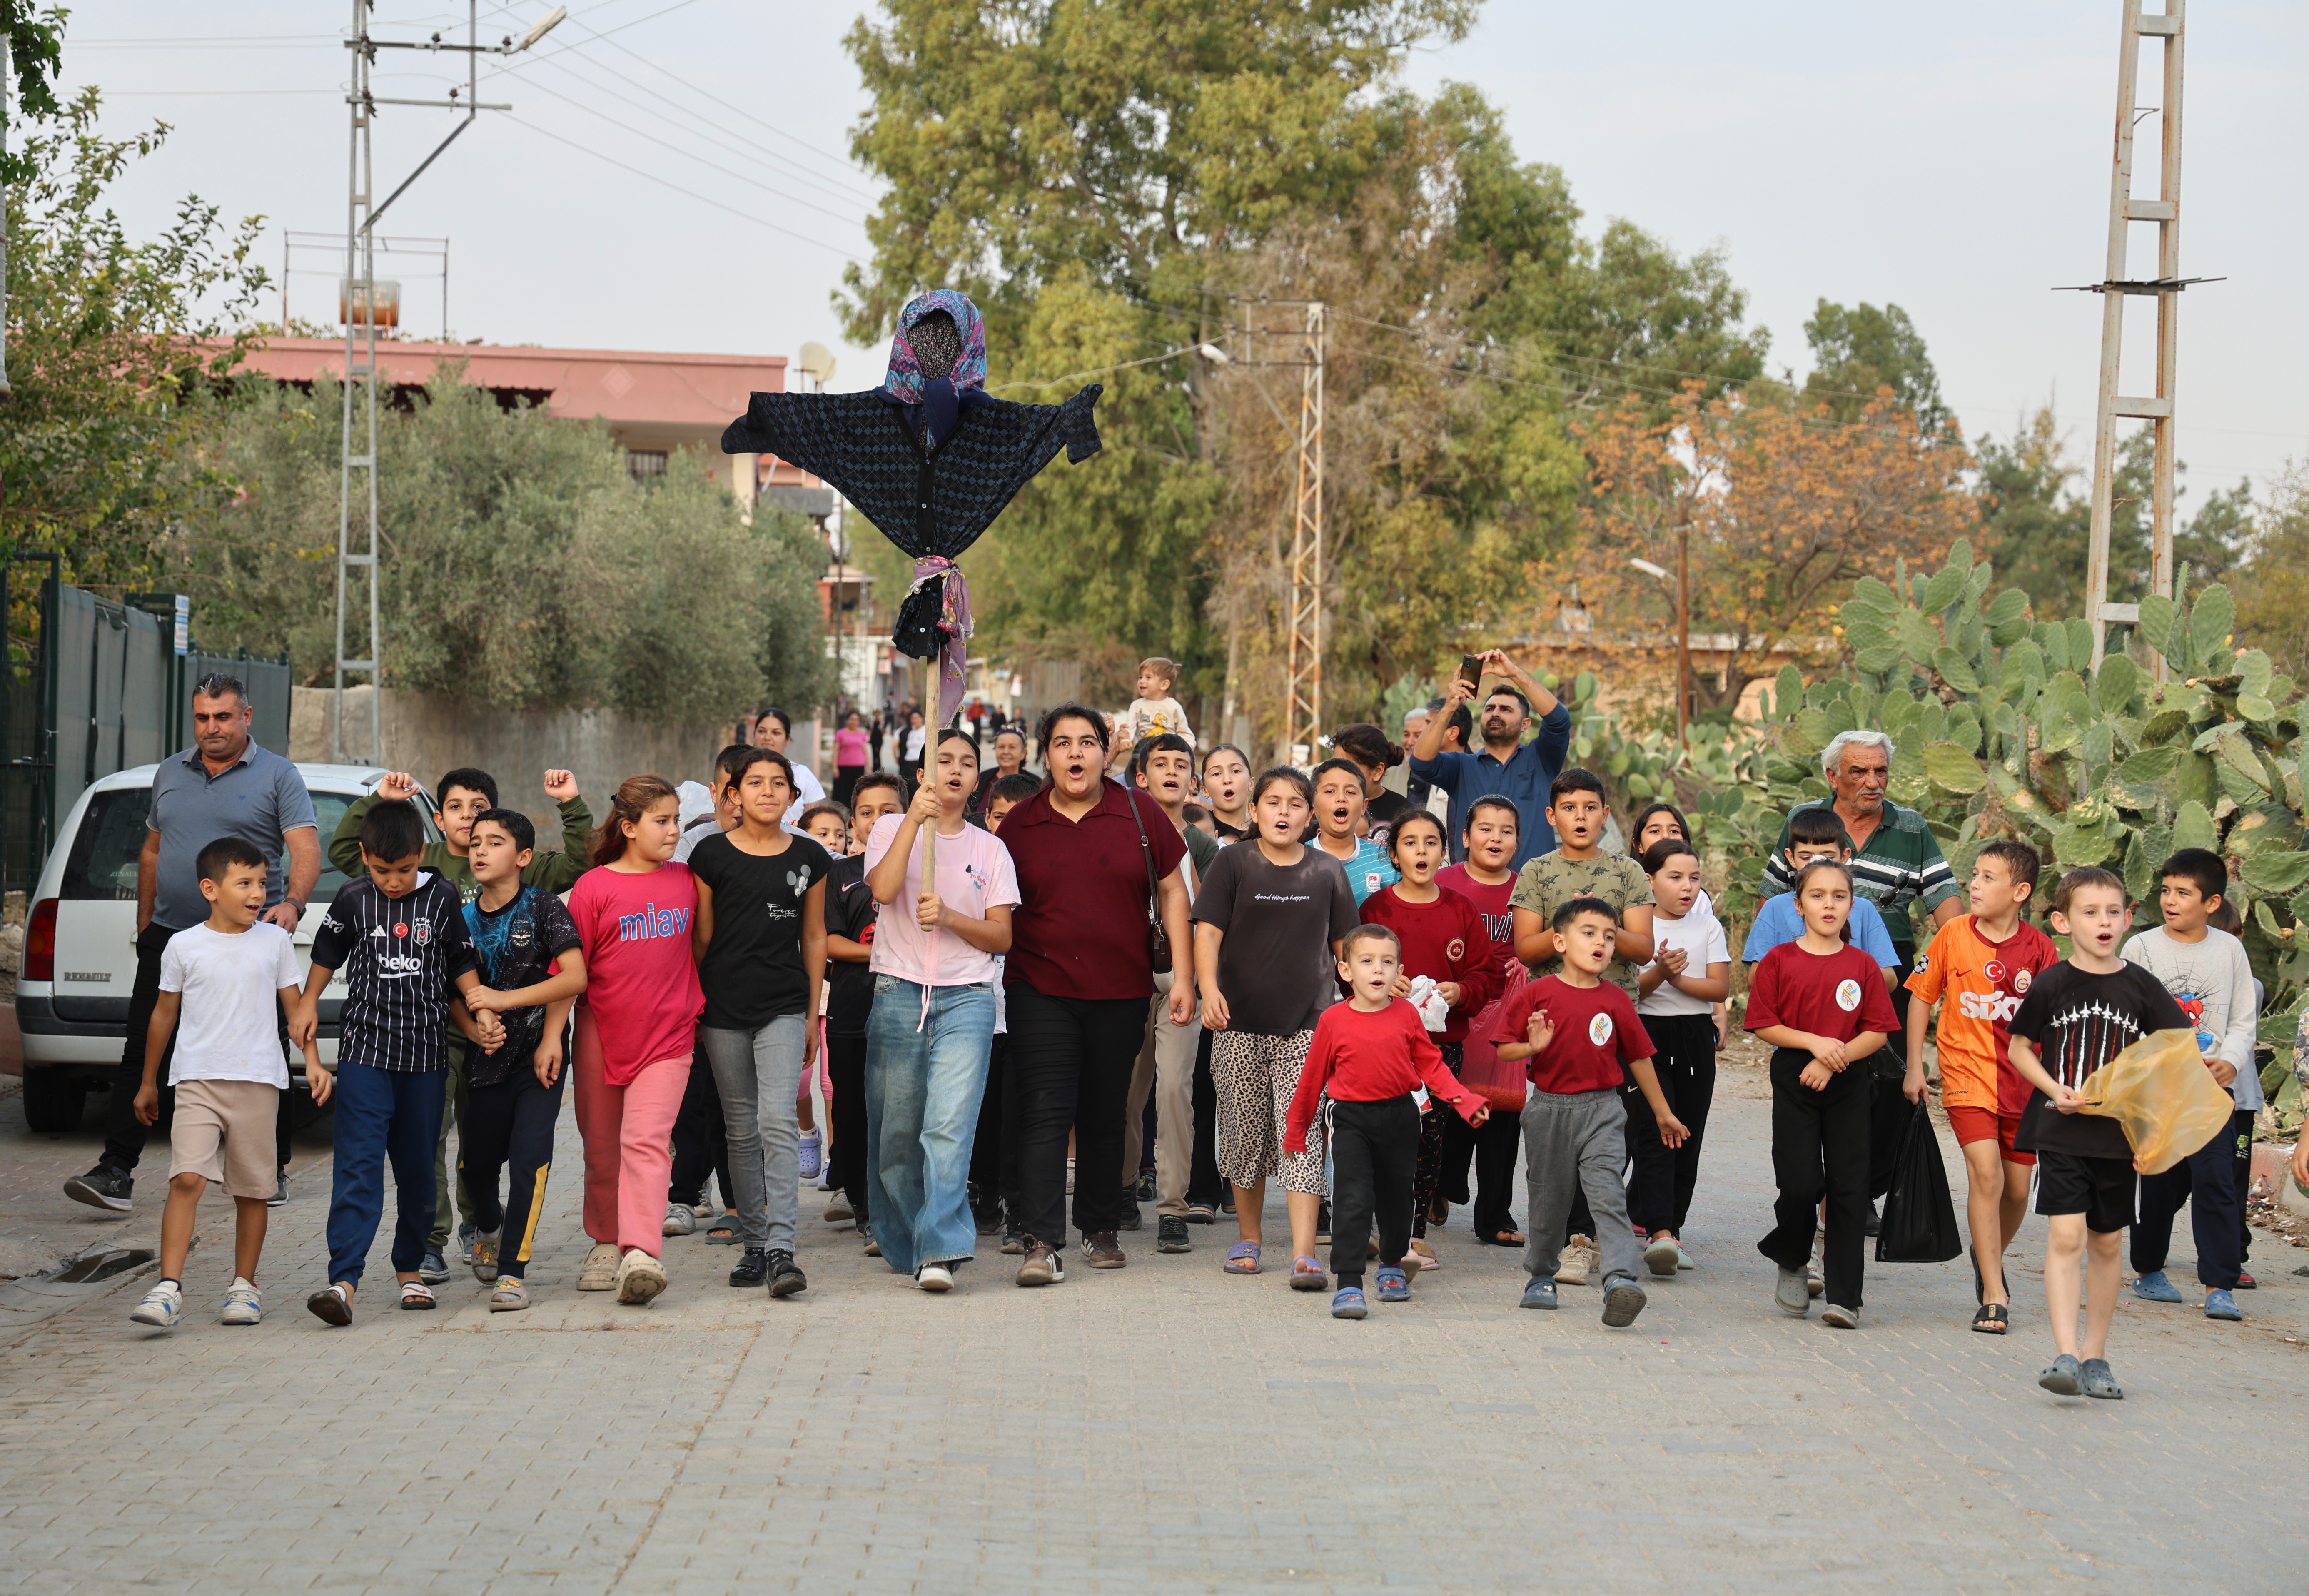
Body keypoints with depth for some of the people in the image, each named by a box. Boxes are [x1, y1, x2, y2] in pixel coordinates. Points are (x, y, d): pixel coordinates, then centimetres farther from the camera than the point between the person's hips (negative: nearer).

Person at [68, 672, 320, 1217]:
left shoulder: (278, 777, 0)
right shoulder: (170, 774, 14)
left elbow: (306, 850, -10)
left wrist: (293, 902, -28)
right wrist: (144, 925, 18)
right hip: (171, 937, 3)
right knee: (143, 1056, -5)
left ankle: (271, 1171, 17)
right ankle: (116, 1172, -7)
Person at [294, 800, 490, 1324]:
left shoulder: (442, 898, 0)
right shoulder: (353, 899, -1)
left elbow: (462, 965, 11)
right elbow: (327, 955, 15)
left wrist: (481, 1015, 3)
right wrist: (307, 1005, 8)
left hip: (425, 1055, 2)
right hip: (365, 1051, -1)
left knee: (418, 1170, 10)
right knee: (358, 1167, -11)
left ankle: (410, 1269, 26)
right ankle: (343, 1281, -19)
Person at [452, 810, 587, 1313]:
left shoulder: (542, 906, -7)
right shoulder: (464, 919, 4)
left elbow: (575, 977, -15)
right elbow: (460, 993, 13)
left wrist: (504, 1001, -19)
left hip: (539, 1051, -4)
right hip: (487, 1060, 4)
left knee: (529, 1159, -15)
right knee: (475, 1165, 12)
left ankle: (513, 1269, -7)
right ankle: (490, 1227, 45)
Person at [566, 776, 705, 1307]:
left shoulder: (686, 882, 7)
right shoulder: (594, 888, -2)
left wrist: (694, 1010, 18)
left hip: (667, 1039, 0)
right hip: (600, 1038, 0)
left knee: (647, 1142, -15)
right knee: (603, 1149, 10)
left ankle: (641, 1254, -25)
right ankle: (607, 1244, 28)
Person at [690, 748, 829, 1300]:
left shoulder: (810, 857, 5)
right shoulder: (712, 855, 1)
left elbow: (814, 937, 12)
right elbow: (700, 939, 6)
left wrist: (814, 1014, 11)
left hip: (785, 1008, 0)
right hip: (724, 1008, 1)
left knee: (779, 1120, -15)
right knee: (741, 1129, 7)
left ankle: (781, 1248, -20)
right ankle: (753, 1244, 17)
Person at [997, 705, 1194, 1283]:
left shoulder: (1138, 813, 2)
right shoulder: (1020, 824, 3)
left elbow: (1171, 891, 7)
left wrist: (1183, 975, 2)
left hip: (1120, 994, 1)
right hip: (1040, 991, -1)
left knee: (1106, 1116, 10)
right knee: (1044, 1114, -9)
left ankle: (1100, 1229, 25)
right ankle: (1042, 1242, -13)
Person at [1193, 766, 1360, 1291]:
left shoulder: (1327, 871, 6)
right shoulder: (1233, 864, 2)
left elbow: (1345, 944, 14)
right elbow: (1208, 932, -5)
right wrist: (1209, 988, -20)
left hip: (1308, 1024, 0)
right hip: (1241, 1024, 0)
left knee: (1303, 1135, -9)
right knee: (1245, 1133, 8)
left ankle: (1304, 1254, -14)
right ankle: (1249, 1236, 26)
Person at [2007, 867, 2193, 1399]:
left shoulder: (2141, 988, 1)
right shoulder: (2051, 986, -3)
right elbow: (2019, 1047, 7)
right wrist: (2054, 1090, -9)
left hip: (2120, 1134, 3)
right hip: (2061, 1132, -2)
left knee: (2107, 1244, 10)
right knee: (2066, 1237, -13)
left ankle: (2095, 1355, 21)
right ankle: (2064, 1354, -16)